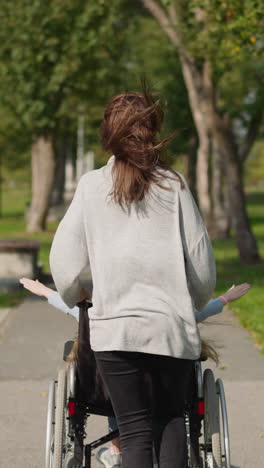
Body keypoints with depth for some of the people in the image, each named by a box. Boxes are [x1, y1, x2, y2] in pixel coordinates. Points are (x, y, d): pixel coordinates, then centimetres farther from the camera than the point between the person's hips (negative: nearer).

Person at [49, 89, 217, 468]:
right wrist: (195, 303, 22)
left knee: (134, 428, 6)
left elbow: (64, 259, 3)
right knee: (171, 416, 19)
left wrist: (74, 297, 24)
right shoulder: (174, 185, 3)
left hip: (115, 326, 0)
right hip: (173, 325, 1)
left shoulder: (92, 186, 4)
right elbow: (202, 259, 3)